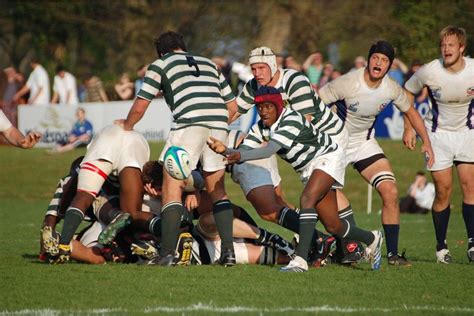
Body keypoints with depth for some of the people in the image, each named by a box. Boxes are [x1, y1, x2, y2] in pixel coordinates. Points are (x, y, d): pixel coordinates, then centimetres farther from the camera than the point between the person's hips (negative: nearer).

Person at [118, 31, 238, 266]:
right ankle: (228, 250, 2)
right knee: (217, 190, 14)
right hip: (219, 124, 4)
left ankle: (166, 253, -11)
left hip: (189, 122, -4)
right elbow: (232, 106, 26)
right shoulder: (208, 64, 30)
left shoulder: (161, 64, 17)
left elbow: (139, 108, 15)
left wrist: (126, 127, 33)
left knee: (172, 188, -1)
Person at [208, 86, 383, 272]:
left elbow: (269, 150, -44)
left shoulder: (291, 120, -31)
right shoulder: (260, 128, -7)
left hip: (327, 158, -8)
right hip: (307, 169, 8)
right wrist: (225, 150, -37)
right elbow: (243, 152, -16)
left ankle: (301, 259, -37)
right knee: (332, 226, 7)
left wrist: (240, 155, -56)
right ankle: (371, 239, 34)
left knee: (307, 199, -32)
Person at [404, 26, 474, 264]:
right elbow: (407, 94, 1)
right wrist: (408, 128, 0)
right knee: (443, 189, -3)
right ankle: (441, 247, 9)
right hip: (438, 132, -1)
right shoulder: (429, 72, -18)